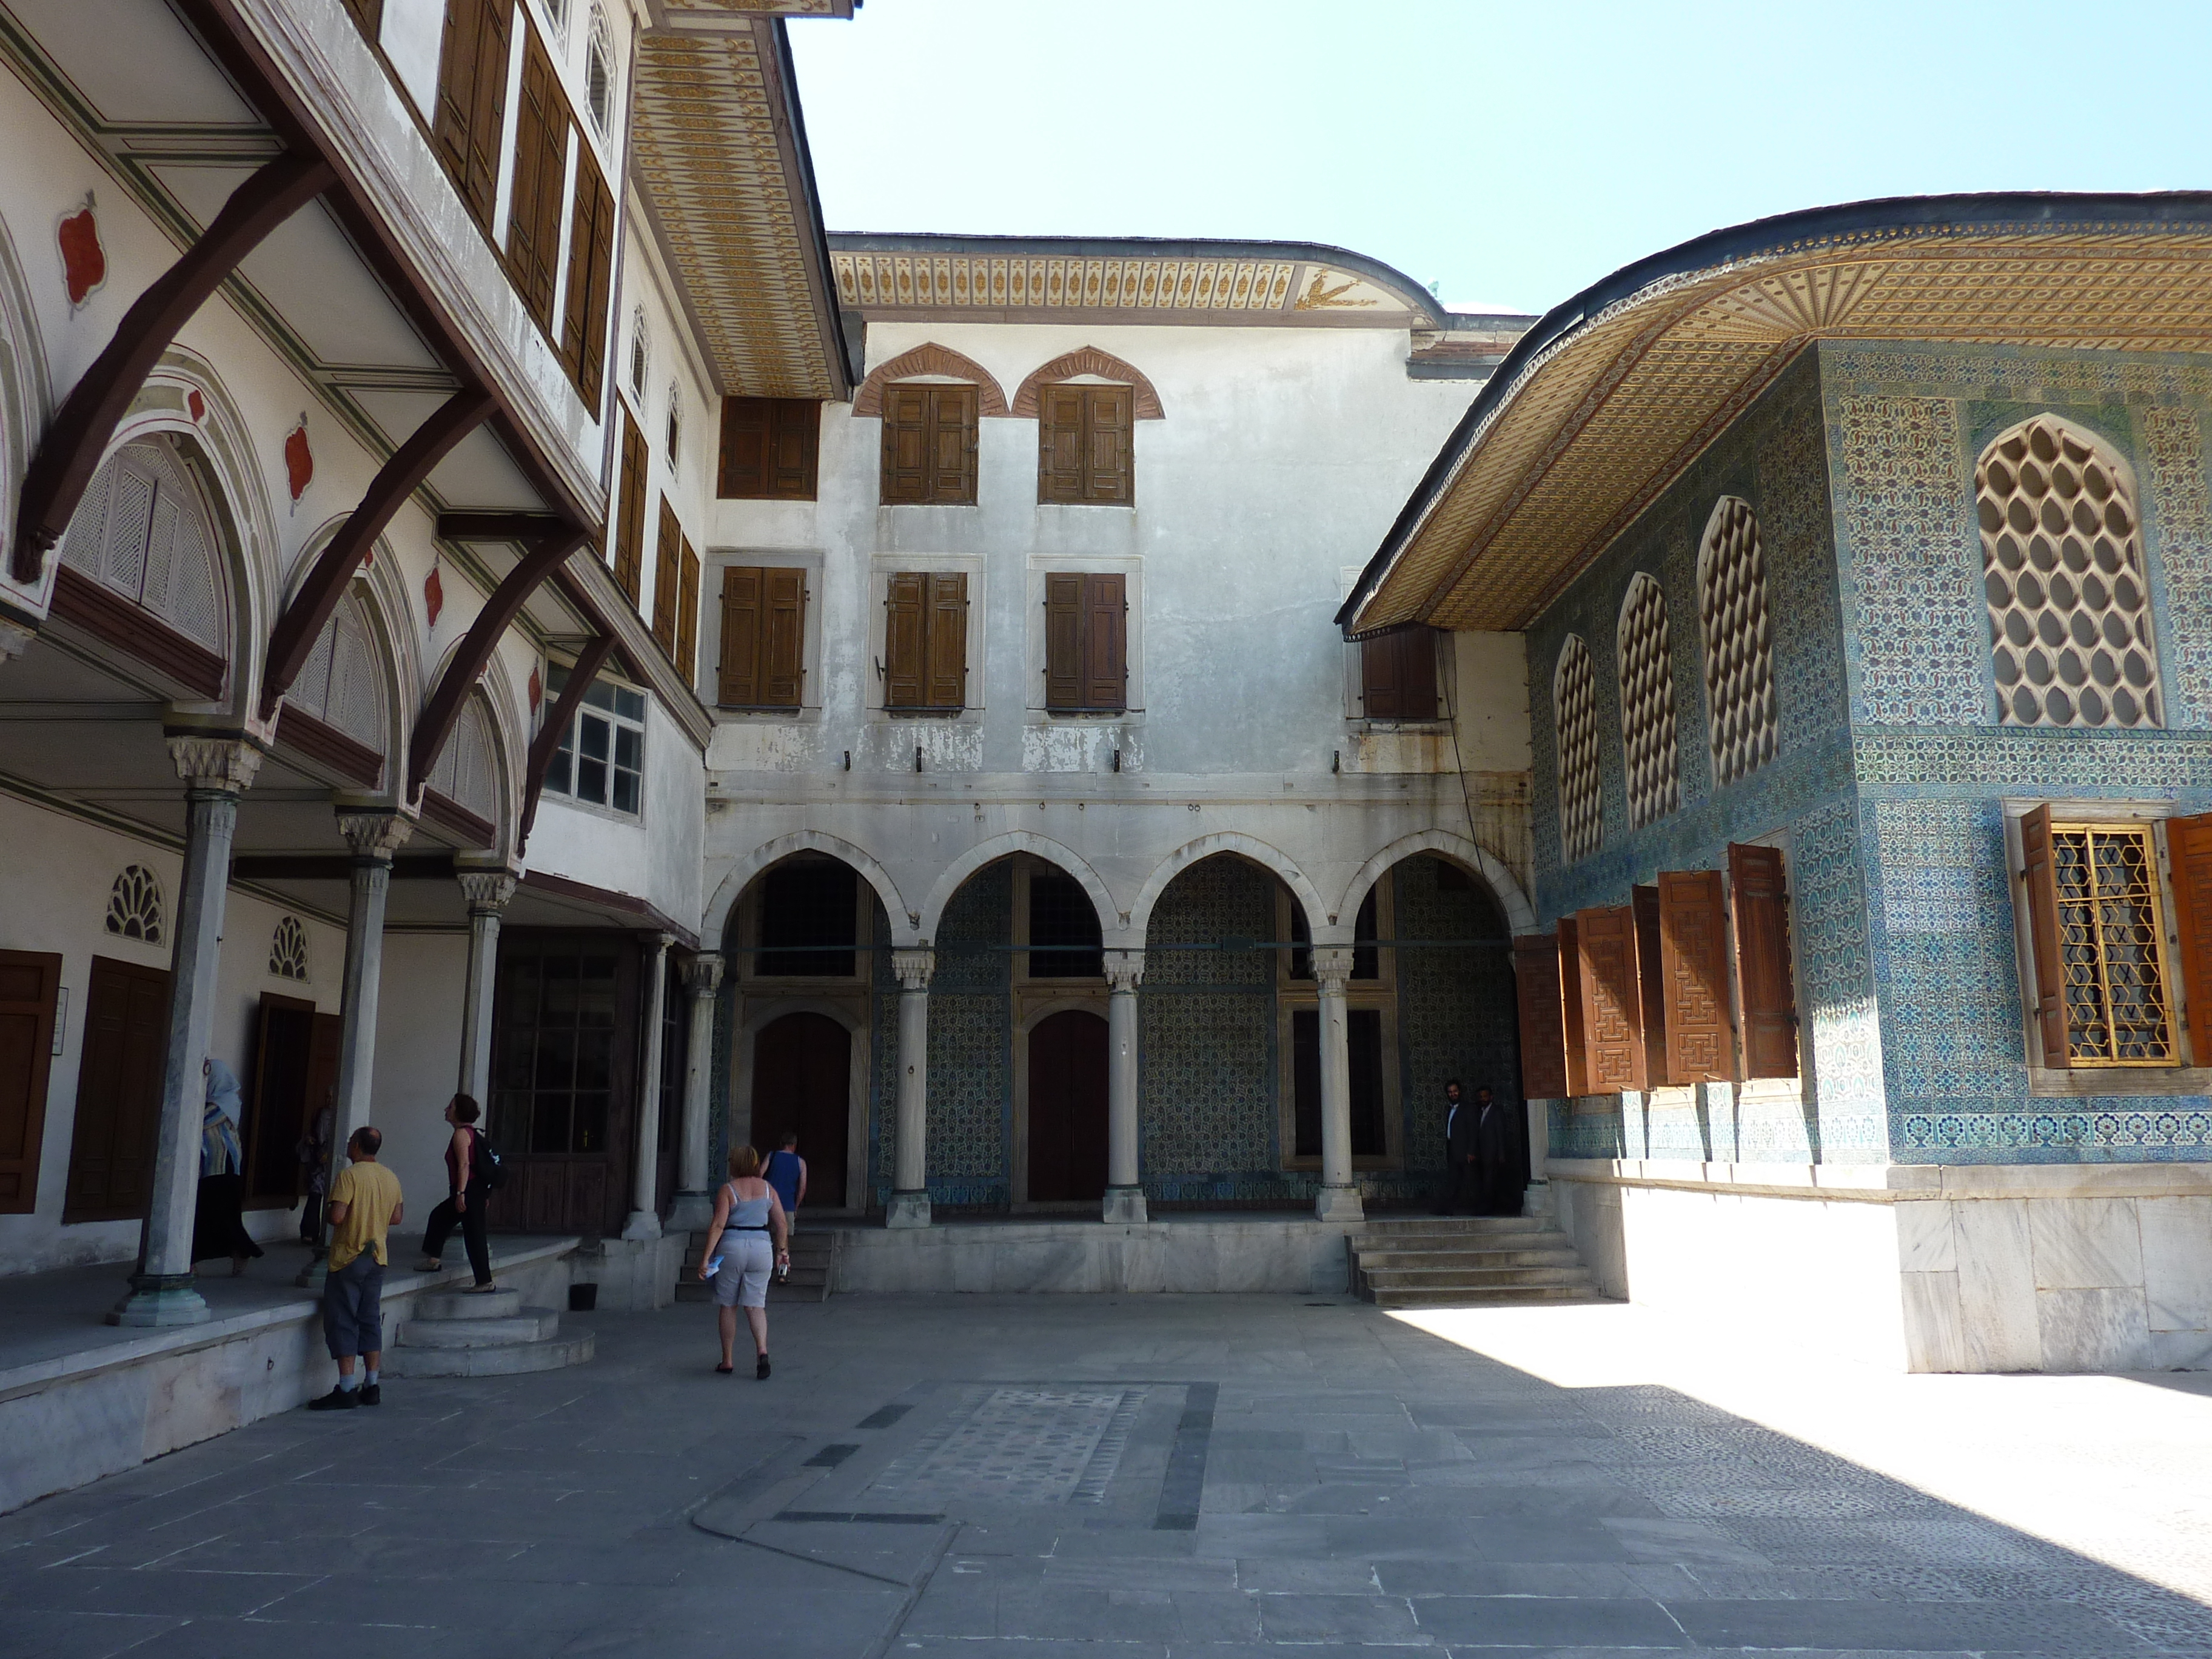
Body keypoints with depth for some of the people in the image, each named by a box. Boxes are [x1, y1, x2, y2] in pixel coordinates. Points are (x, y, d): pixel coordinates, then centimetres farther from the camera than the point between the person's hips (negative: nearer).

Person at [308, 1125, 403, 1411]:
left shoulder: (349, 1176, -14)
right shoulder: (391, 1178, 7)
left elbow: (337, 1216, -21)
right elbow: (396, 1218, 12)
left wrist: (328, 1215, 0)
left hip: (348, 1258, -6)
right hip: (376, 1258, 6)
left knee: (342, 1321, -1)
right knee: (370, 1319, 12)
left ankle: (346, 1390, -2)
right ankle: (371, 1386, 14)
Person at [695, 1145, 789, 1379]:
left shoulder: (728, 1190, -4)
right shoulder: (768, 1189, 7)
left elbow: (718, 1225, -12)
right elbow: (782, 1224, 6)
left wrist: (706, 1257, -11)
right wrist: (782, 1251, 18)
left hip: (732, 1247, -3)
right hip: (761, 1246, 3)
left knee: (727, 1305, 10)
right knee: (755, 1305, 4)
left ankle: (727, 1360, 16)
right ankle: (762, 1351, -18)